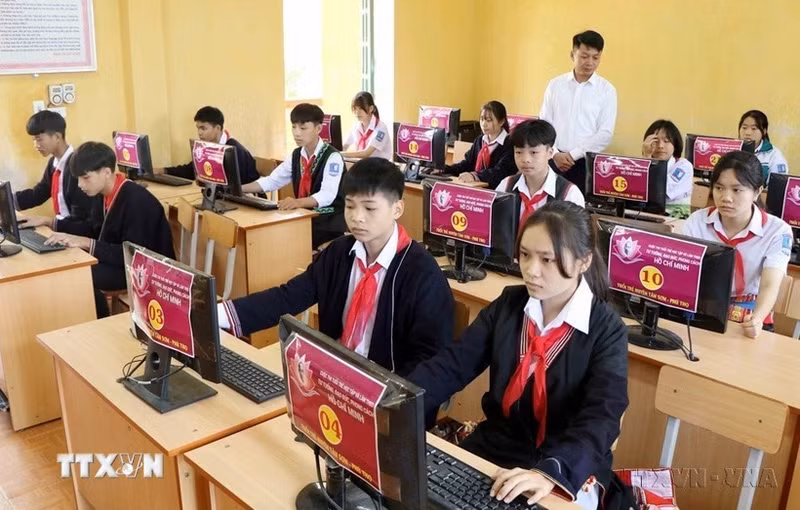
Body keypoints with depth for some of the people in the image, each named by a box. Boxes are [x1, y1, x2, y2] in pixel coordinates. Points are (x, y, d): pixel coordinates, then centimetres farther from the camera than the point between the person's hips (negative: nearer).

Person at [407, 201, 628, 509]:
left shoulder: (606, 331, -13)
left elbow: (601, 418, -24)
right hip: (492, 448, 4)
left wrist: (550, 472, -42)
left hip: (569, 471, -3)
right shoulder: (508, 305, -2)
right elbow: (450, 366, -8)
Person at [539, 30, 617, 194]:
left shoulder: (607, 90, 0)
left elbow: (605, 134, -5)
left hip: (586, 162, -1)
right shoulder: (555, 84, 6)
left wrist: (572, 154, -11)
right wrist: (555, 154, -9)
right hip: (554, 160, 2)